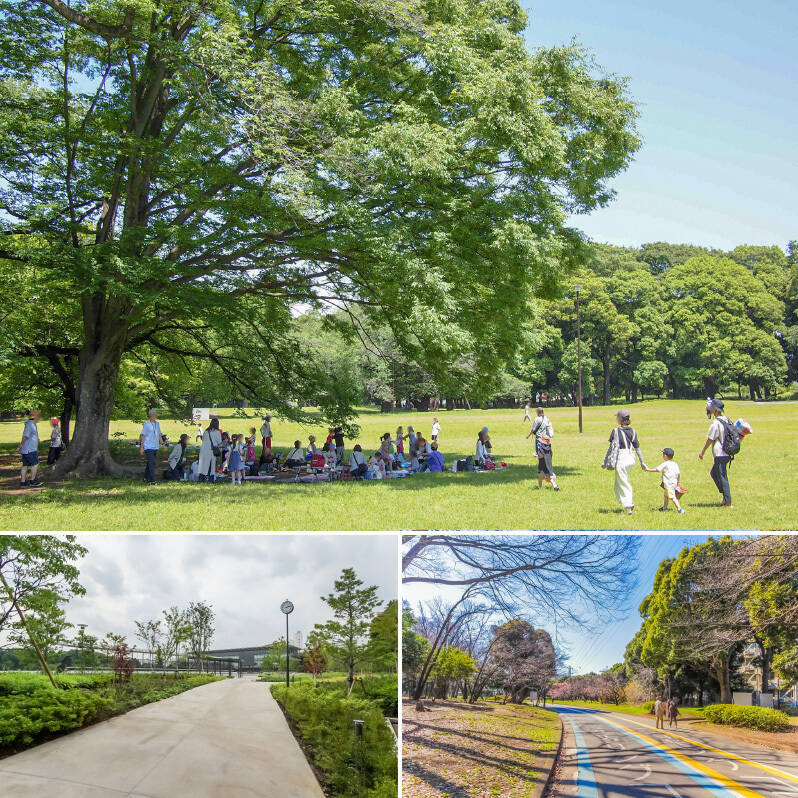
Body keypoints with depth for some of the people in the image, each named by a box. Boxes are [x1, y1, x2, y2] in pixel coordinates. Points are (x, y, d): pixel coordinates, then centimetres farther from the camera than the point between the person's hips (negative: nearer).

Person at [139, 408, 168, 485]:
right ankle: (152, 480, -14)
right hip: (148, 447, -6)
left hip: (155, 447, 6)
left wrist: (163, 444, 16)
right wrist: (141, 447, -8)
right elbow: (143, 436, -5)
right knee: (152, 463, -13)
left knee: (150, 463, 14)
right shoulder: (146, 424, -6)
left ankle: (146, 478, 27)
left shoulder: (157, 424, 11)